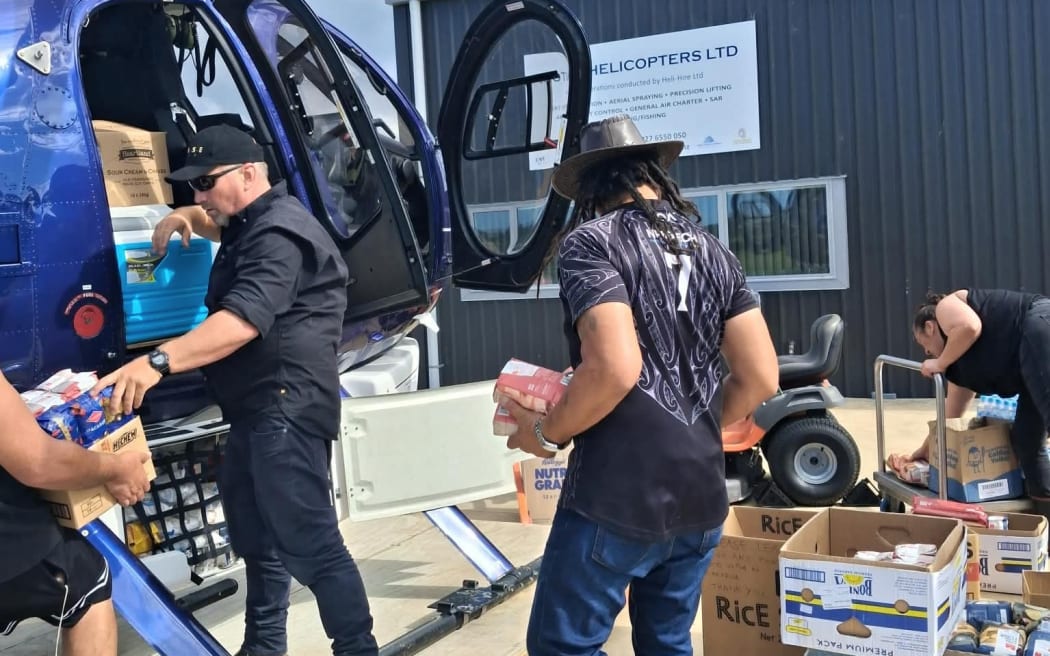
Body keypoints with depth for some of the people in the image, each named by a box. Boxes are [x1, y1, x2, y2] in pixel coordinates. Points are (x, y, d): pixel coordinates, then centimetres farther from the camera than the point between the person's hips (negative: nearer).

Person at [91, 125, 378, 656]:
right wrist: (186, 219, 17)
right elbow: (219, 227, 42)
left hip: (287, 409, -11)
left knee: (309, 543, -12)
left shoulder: (278, 234, -17)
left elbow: (243, 321, -30)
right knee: (257, 537, 19)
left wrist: (158, 361, -39)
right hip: (257, 409, 11)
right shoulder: (252, 224, 18)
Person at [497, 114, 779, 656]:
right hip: (700, 494, 7)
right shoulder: (711, 250, 11)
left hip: (619, 497, -7)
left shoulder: (591, 242, -8)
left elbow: (615, 368, -23)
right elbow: (761, 378, 6)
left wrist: (546, 433, -7)